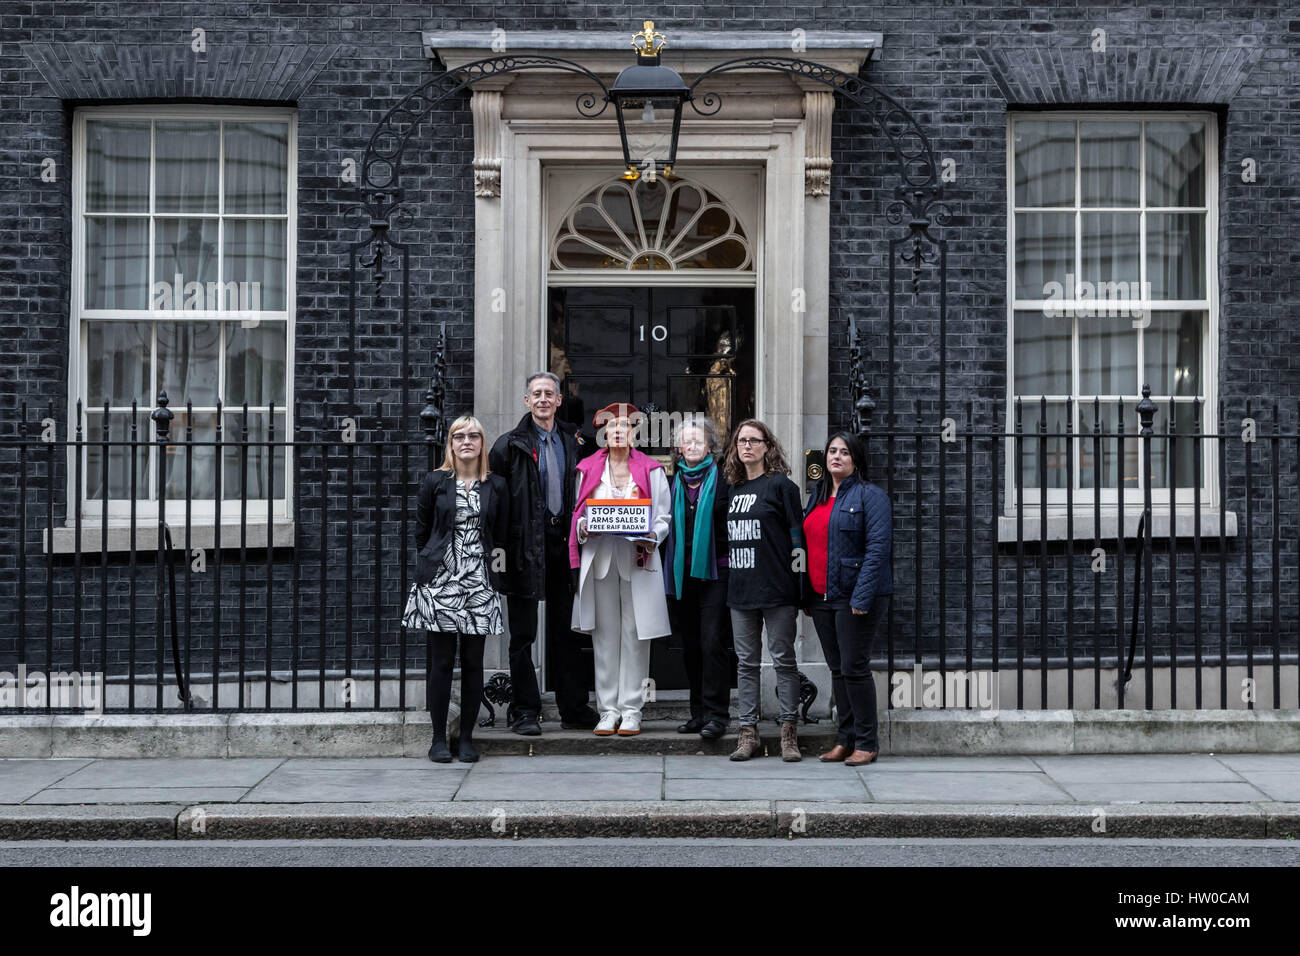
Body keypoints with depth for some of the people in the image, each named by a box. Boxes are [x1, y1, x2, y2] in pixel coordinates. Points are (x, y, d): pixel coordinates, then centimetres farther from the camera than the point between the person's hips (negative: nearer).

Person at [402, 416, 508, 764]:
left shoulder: (496, 485, 9)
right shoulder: (435, 481, 5)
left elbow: (500, 535, 13)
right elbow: (421, 531, 9)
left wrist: (490, 564, 7)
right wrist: (430, 565, 8)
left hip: (479, 584, 2)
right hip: (440, 581, -1)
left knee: (473, 662, 3)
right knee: (441, 660, -1)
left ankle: (467, 737, 12)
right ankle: (438, 738, 7)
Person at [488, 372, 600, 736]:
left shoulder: (572, 442, 11)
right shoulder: (510, 444, -2)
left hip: (562, 543, 4)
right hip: (525, 545, -4)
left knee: (566, 631, 9)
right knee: (523, 634, 3)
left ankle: (573, 709, 16)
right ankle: (524, 712, 10)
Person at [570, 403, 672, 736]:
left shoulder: (651, 470, 8)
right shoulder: (588, 469, 12)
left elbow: (663, 518, 8)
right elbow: (579, 514, 15)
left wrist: (651, 538, -12)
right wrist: (585, 528, -8)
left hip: (638, 560, -1)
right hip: (599, 559, 1)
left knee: (635, 634, -1)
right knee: (604, 634, 2)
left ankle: (631, 711, 5)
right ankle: (608, 711, 9)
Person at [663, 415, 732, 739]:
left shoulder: (722, 479, -1)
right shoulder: (675, 481, 12)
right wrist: (670, 572, 12)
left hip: (714, 570, -5)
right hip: (683, 572, 5)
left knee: (712, 642, -9)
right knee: (691, 645, 9)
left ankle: (715, 715, -5)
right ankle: (699, 712, 16)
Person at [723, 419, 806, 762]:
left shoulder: (781, 485, -3)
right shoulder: (733, 488, 13)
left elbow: (797, 536, -5)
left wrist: (798, 583, -9)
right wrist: (728, 579, 12)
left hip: (776, 589, -6)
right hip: (740, 589, 6)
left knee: (783, 659, 1)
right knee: (746, 662, 8)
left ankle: (788, 732, 7)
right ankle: (748, 731, 13)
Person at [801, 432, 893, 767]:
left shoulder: (870, 495, -6)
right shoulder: (818, 497, 17)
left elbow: (878, 547, -15)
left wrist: (862, 597, -21)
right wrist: (807, 596, 15)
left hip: (853, 597, -7)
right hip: (821, 597, 7)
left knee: (854, 668, -5)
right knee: (837, 669, 11)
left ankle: (867, 743, 5)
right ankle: (845, 739, 19)